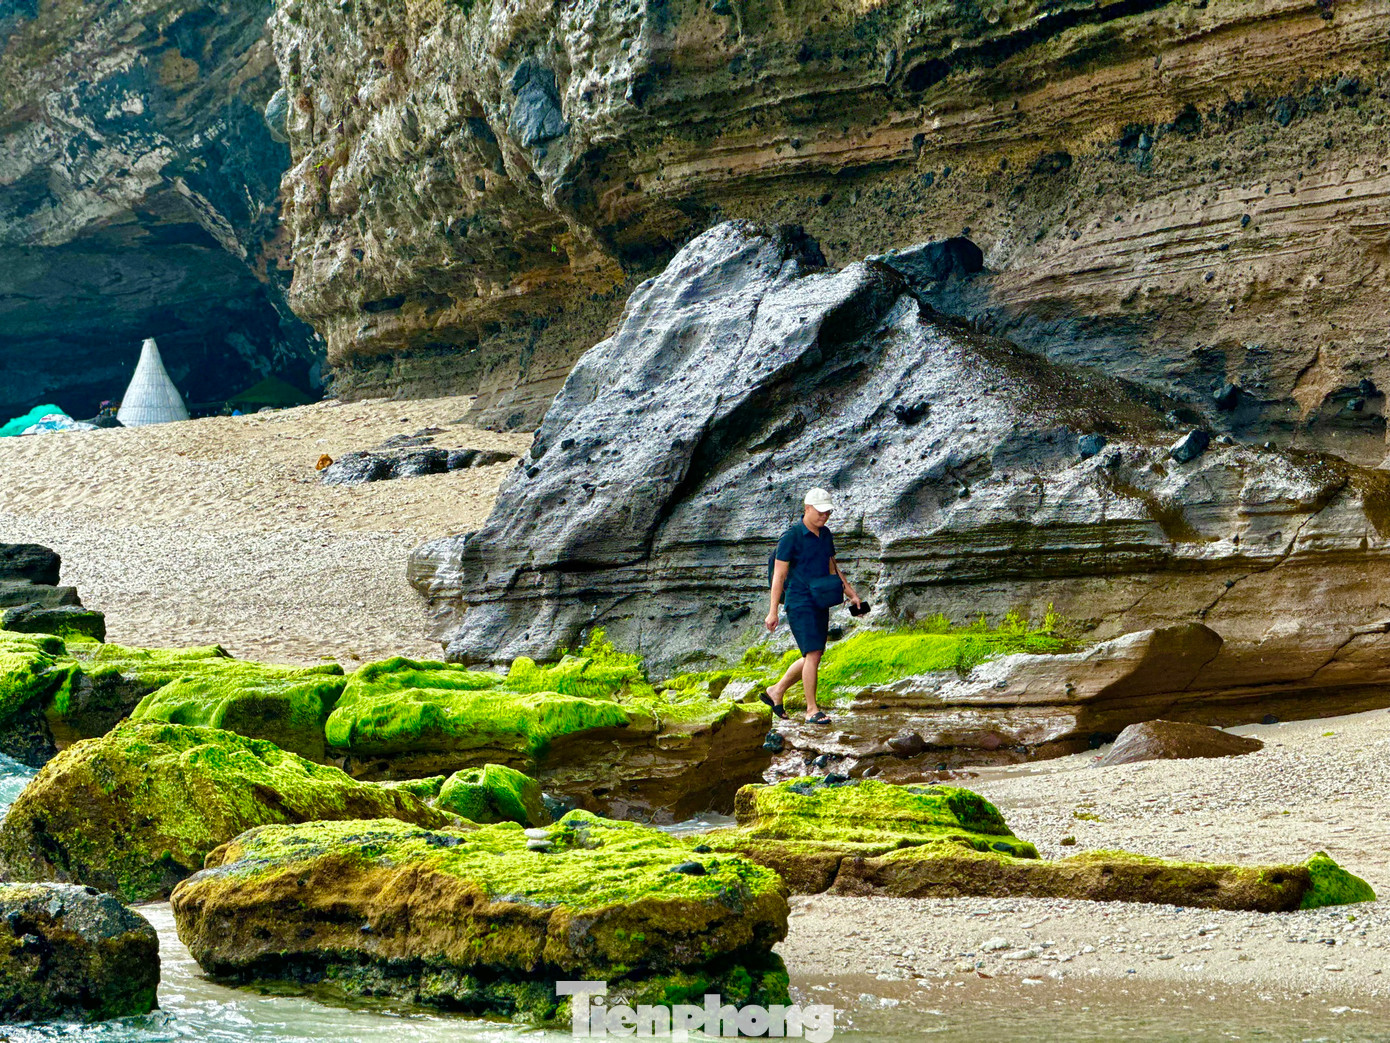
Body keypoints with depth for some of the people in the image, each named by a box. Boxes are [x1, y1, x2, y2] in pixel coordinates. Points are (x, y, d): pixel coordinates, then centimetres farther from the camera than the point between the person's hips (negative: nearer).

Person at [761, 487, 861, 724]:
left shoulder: (825, 534, 11)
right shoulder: (791, 537, -12)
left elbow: (832, 568, 23)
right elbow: (779, 575, -11)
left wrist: (852, 594, 15)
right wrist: (773, 611, -14)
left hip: (820, 604, 8)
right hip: (799, 604, -8)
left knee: (813, 656, 11)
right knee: (813, 654, -13)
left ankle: (776, 692, 25)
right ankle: (812, 710, -6)